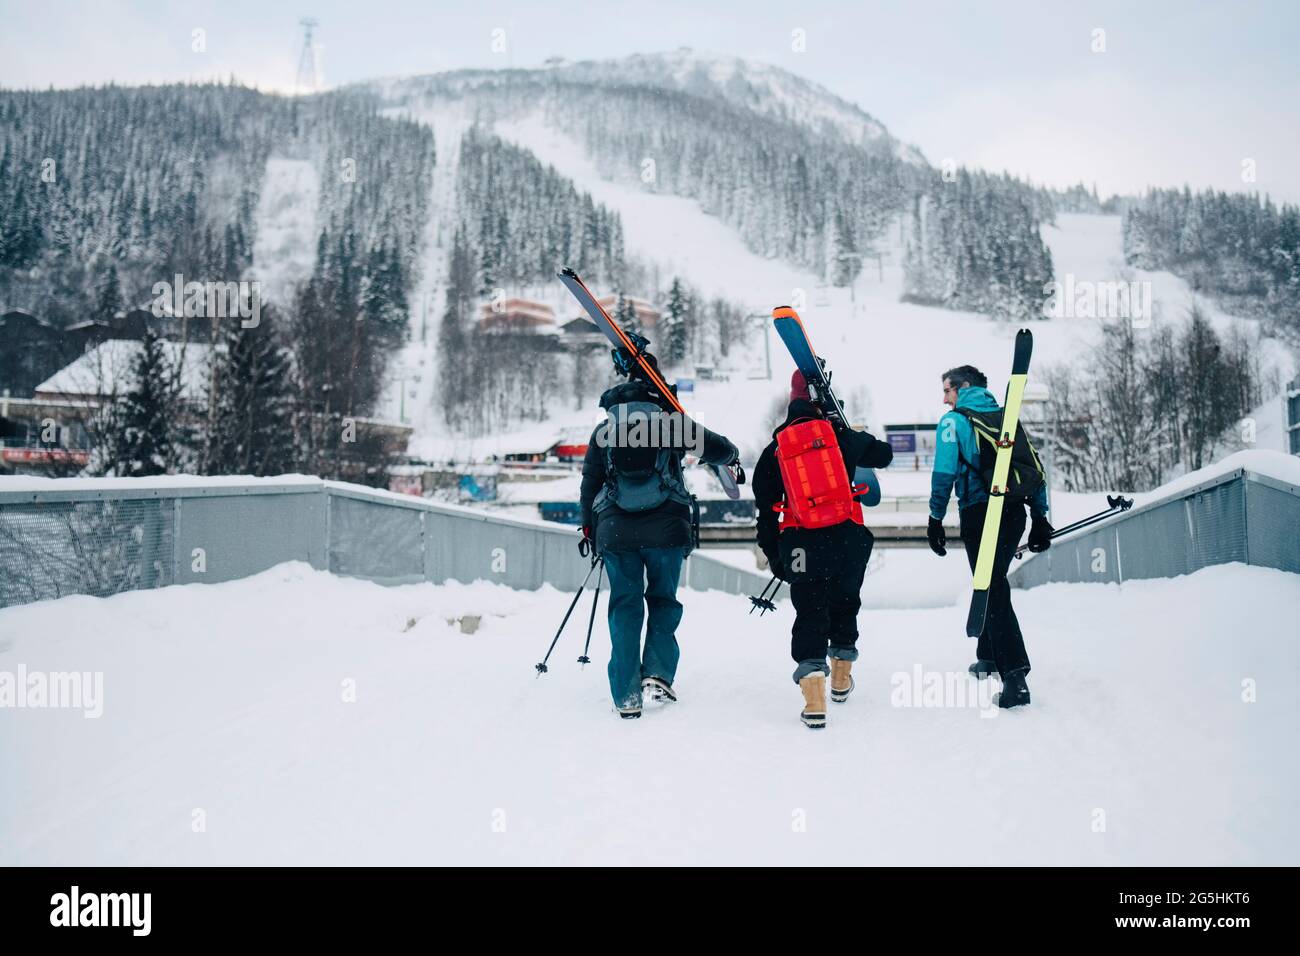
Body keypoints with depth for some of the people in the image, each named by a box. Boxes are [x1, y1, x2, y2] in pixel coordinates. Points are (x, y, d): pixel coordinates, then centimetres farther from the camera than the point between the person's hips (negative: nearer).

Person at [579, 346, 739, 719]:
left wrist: (589, 529, 23)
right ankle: (658, 673, 1)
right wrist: (731, 454, 28)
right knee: (663, 600, 16)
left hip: (615, 531, 2)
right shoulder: (671, 421, 1)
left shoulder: (603, 429, 8)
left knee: (625, 607, 10)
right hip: (665, 530, -2)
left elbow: (590, 483, 12)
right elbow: (716, 448, 4)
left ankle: (627, 695, 6)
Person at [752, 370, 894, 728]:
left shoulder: (775, 449, 4)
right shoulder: (839, 434, 1)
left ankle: (814, 701, -8)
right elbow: (882, 454, 16)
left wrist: (773, 555, 15)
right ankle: (841, 678, 37)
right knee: (845, 603, 22)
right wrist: (864, 443, 38)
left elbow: (766, 507, 6)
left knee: (810, 614, 4)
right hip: (848, 537, 1)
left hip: (802, 544, 0)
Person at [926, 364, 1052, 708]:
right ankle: (989, 656, 34)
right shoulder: (1006, 417, 16)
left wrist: (935, 520, -4)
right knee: (994, 583, 23)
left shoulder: (954, 421, -1)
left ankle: (1015, 677, -17)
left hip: (979, 515, -6)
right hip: (1014, 513, 6)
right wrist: (1040, 518, 16)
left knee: (993, 592, -8)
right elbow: (1035, 469, 13)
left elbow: (944, 473, -10)